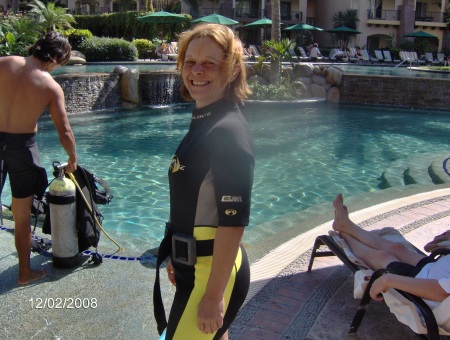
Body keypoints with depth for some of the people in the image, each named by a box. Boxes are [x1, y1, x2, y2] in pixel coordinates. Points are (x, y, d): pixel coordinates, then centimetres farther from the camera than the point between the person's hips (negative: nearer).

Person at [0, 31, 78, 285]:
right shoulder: (52, 87, -10)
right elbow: (64, 131, -7)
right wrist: (73, 159, 9)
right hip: (23, 146, -1)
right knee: (23, 216, 13)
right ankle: (25, 272, 27)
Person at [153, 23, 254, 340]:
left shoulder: (228, 131, -23)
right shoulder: (203, 122, 6)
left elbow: (232, 223, -25)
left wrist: (213, 296, -21)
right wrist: (179, 257, 20)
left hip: (214, 272, -9)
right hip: (196, 266, 9)